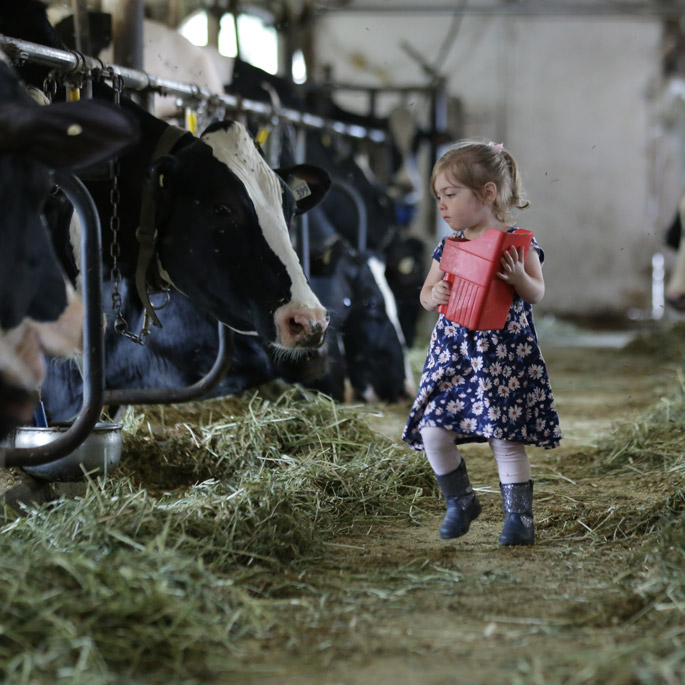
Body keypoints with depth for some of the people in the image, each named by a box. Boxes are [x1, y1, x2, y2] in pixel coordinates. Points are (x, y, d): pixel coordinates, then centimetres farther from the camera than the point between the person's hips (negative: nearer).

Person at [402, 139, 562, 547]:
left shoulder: (516, 243, -5)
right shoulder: (449, 247, 7)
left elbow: (537, 295, -3)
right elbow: (427, 294, 15)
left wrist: (519, 278, -23)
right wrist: (434, 296, -8)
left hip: (504, 353, -4)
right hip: (455, 352, 4)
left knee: (506, 439, -3)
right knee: (433, 431, -4)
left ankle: (519, 517, 9)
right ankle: (461, 502, 18)